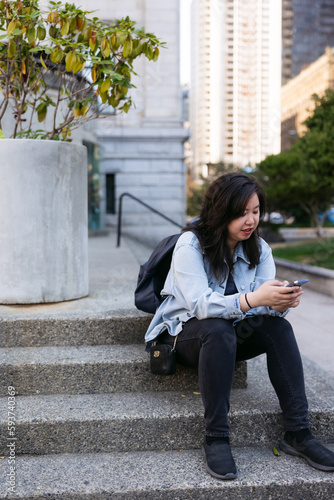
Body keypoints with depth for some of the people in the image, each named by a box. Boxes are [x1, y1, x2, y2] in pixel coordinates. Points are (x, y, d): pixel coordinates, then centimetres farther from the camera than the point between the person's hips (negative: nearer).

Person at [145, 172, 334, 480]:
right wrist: (252, 299, -45)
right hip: (183, 334, -4)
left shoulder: (259, 249, -2)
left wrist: (281, 303, -36)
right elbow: (200, 304, -31)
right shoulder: (190, 244, -19)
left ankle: (298, 434, -20)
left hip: (229, 336, 5)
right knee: (218, 330, -37)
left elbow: (264, 305, -11)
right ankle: (216, 438, -30)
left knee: (279, 327, -23)